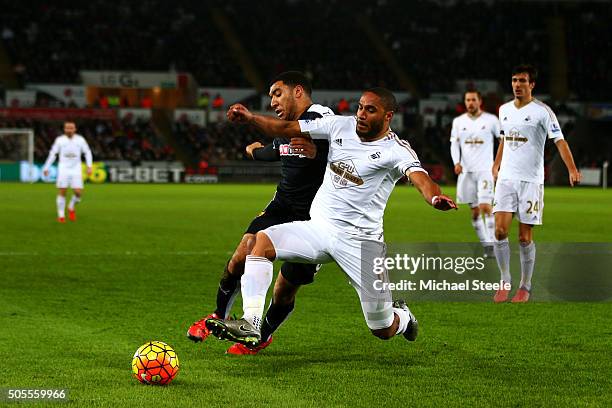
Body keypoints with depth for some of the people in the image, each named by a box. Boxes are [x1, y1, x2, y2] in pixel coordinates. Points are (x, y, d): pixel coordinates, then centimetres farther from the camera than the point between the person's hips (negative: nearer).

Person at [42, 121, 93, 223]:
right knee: (62, 192, -5)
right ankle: (61, 215, 6)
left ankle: (71, 208, 20)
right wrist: (46, 168, 6)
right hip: (63, 169, -1)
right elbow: (52, 154, 9)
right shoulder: (59, 140, 2)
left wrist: (89, 166, -1)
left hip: (76, 170, 1)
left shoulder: (80, 140, 4)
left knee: (78, 193, -8)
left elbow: (87, 152, 10)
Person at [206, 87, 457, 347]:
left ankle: (402, 318, 40)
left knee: (383, 331, 0)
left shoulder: (396, 151, -11)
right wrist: (250, 118, -6)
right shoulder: (341, 126, 4)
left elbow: (419, 178, -29)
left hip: (360, 239, -4)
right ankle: (250, 326, -26)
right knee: (262, 241, -22)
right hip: (319, 227, 4)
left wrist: (435, 198, -52)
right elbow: (287, 129, 8)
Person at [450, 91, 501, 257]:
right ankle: (485, 244, 13)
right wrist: (456, 162, -10)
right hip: (466, 170, 4)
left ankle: (492, 245, -15)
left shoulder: (491, 120, 0)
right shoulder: (458, 121, 8)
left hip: (485, 169, -4)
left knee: (486, 206, -17)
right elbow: (454, 144, 7)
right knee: (475, 211, 5)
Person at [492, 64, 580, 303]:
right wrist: (496, 164, 29)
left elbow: (559, 141, -14)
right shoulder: (504, 110, 11)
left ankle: (525, 286, 13)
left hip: (531, 181, -4)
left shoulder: (542, 111, -7)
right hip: (506, 178, 4)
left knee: (525, 237, -1)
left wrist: (572, 170, -25)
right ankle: (505, 281, 7)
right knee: (500, 230, -7)